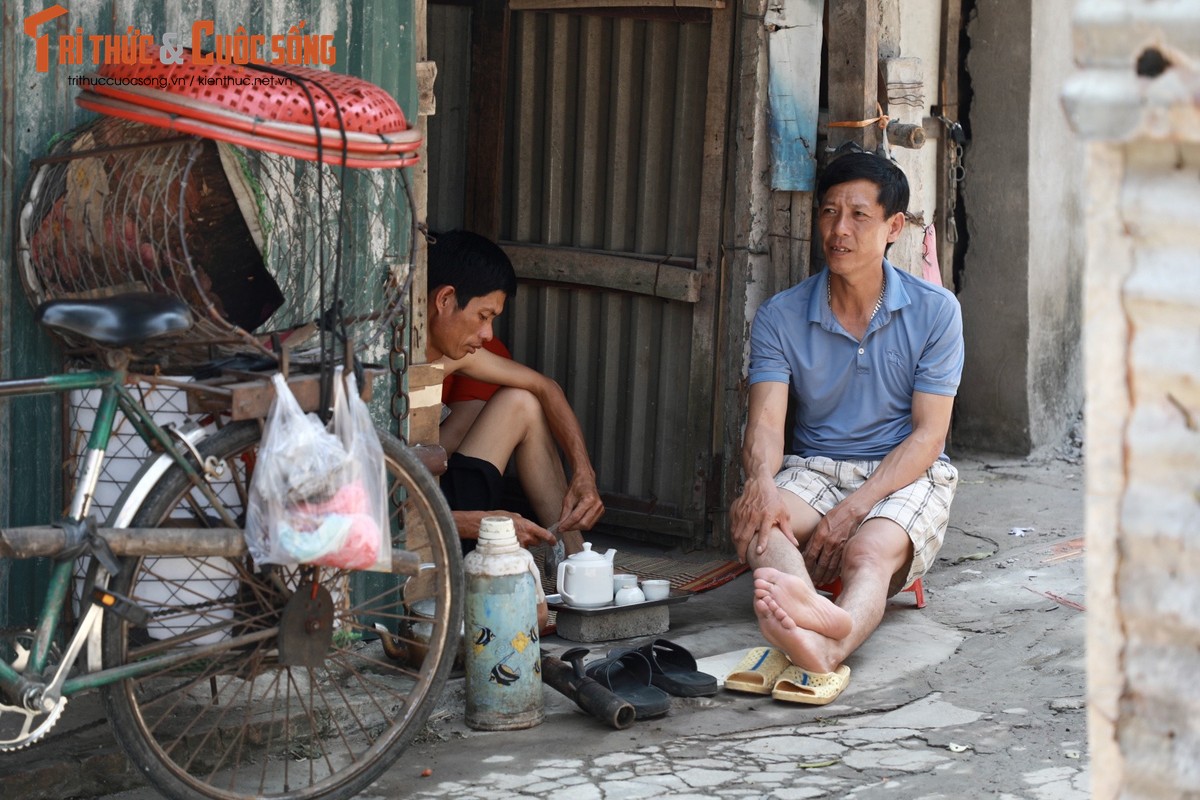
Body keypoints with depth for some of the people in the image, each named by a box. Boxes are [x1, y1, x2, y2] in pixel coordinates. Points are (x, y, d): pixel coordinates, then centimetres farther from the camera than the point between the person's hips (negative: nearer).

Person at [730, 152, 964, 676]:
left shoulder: (935, 311, -1)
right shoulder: (780, 317, 3)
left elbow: (928, 434, -6)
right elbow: (766, 420, -9)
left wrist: (853, 509, -20)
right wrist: (761, 482, -34)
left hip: (905, 476, -1)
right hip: (813, 470, 2)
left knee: (869, 551, -36)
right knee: (754, 516, -33)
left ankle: (827, 647, -68)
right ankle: (807, 607, -66)